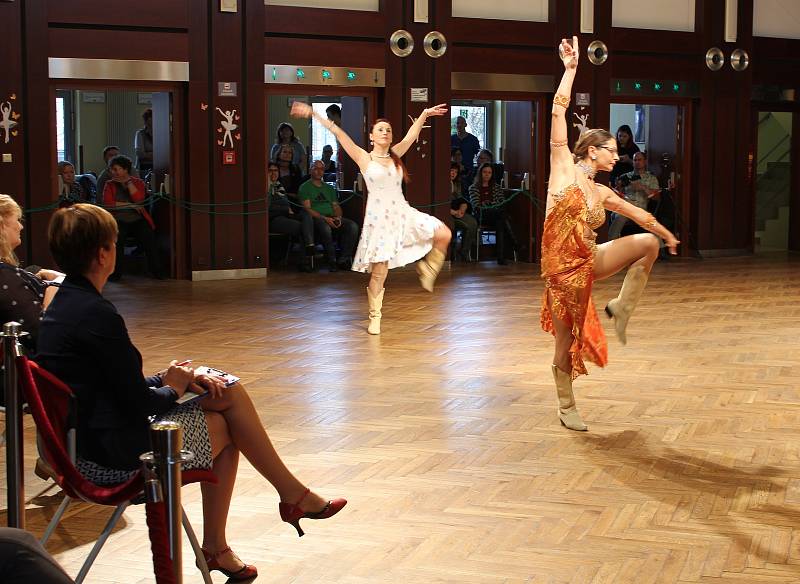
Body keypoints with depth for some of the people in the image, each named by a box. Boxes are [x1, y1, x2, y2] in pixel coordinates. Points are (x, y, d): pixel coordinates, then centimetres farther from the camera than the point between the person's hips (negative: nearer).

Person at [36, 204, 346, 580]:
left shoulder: (61, 305, 9)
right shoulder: (97, 315, -22)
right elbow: (138, 405, -18)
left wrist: (163, 380, 2)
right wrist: (171, 388, 2)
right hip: (113, 455, -9)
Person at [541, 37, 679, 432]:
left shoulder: (602, 193, 11)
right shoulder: (564, 169, -5)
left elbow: (638, 214, 28)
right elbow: (558, 112, -12)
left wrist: (667, 235, 39)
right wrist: (570, 69, -14)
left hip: (590, 261, 6)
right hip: (563, 268, -6)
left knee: (647, 243, -8)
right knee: (567, 343, 1)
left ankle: (621, 308, 4)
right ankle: (566, 406, 21)